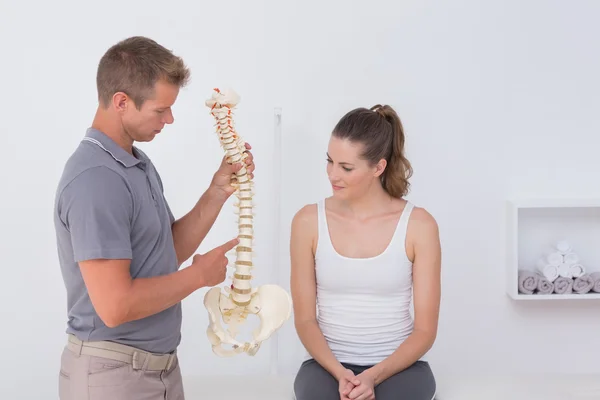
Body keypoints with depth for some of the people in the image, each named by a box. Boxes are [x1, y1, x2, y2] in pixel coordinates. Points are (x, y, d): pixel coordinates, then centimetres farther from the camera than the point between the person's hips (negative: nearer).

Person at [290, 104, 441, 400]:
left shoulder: (418, 225, -6)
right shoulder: (308, 221, -1)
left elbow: (425, 329, -4)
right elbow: (305, 319, 2)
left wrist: (374, 376, -18)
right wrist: (340, 373, -15)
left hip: (399, 364, 0)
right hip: (328, 363, 1)